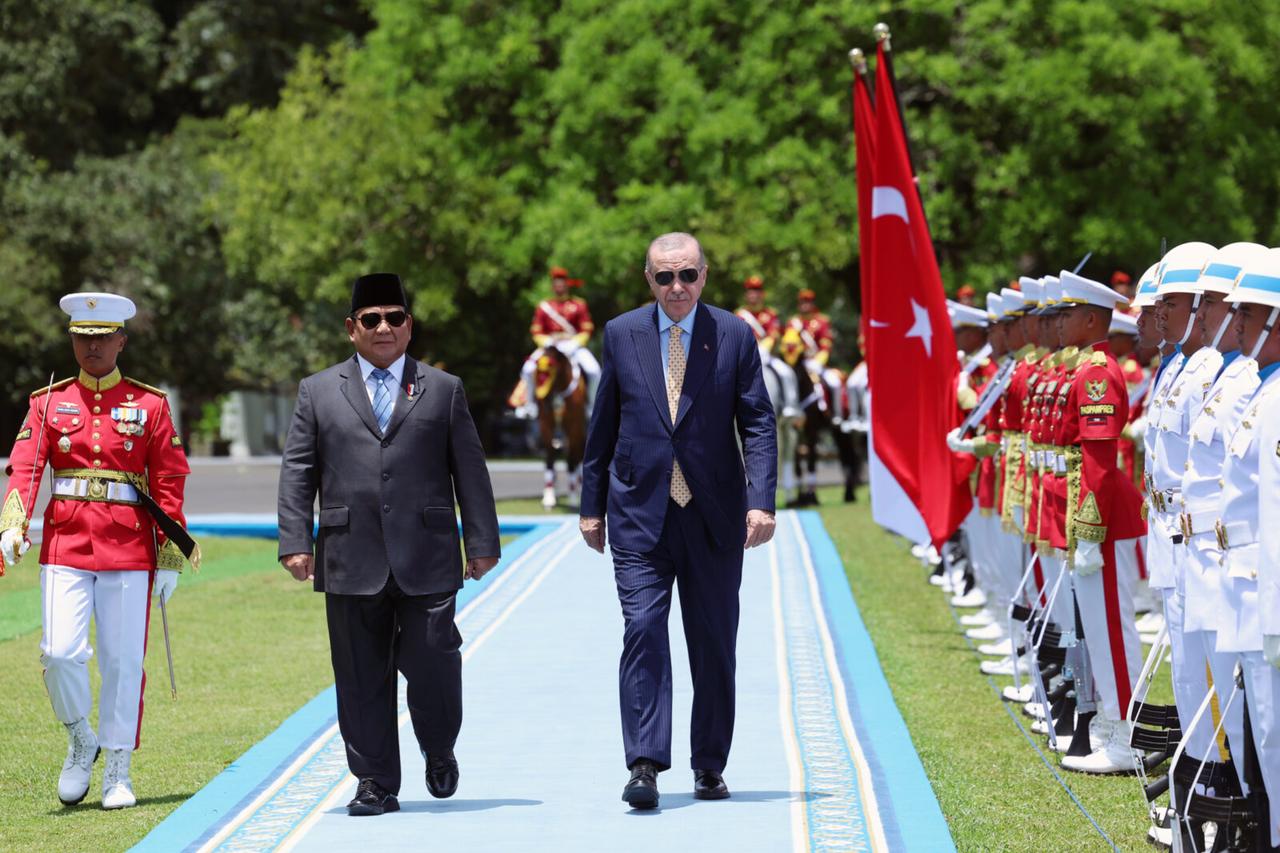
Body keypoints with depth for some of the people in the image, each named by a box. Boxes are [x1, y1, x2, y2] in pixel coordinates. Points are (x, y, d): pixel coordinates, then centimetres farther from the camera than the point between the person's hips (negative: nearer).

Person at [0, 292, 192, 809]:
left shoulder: (150, 405, 6)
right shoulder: (49, 403, 8)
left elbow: (169, 482, 4)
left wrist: (170, 558, -1)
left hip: (129, 548, 0)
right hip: (65, 544, 0)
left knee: (124, 660, 0)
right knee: (60, 652, -11)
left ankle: (118, 774, 9)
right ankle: (81, 741, 14)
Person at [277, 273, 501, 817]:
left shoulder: (443, 390, 12)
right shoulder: (318, 392, 12)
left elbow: (470, 471, 10)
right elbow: (297, 472, 8)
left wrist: (482, 543, 4)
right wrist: (294, 542, -2)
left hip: (427, 562, -1)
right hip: (351, 562, 1)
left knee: (431, 666, -6)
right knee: (362, 678, 2)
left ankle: (439, 754, 22)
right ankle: (375, 783, 10)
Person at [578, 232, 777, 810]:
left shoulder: (734, 336, 1)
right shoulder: (621, 334, 5)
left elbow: (758, 424, -2)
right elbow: (603, 426, 10)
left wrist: (761, 501, -13)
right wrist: (592, 504, 10)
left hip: (714, 514, 0)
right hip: (640, 514, 0)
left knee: (714, 644, 7)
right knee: (643, 631, -12)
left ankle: (709, 767, 18)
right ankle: (645, 767, -16)